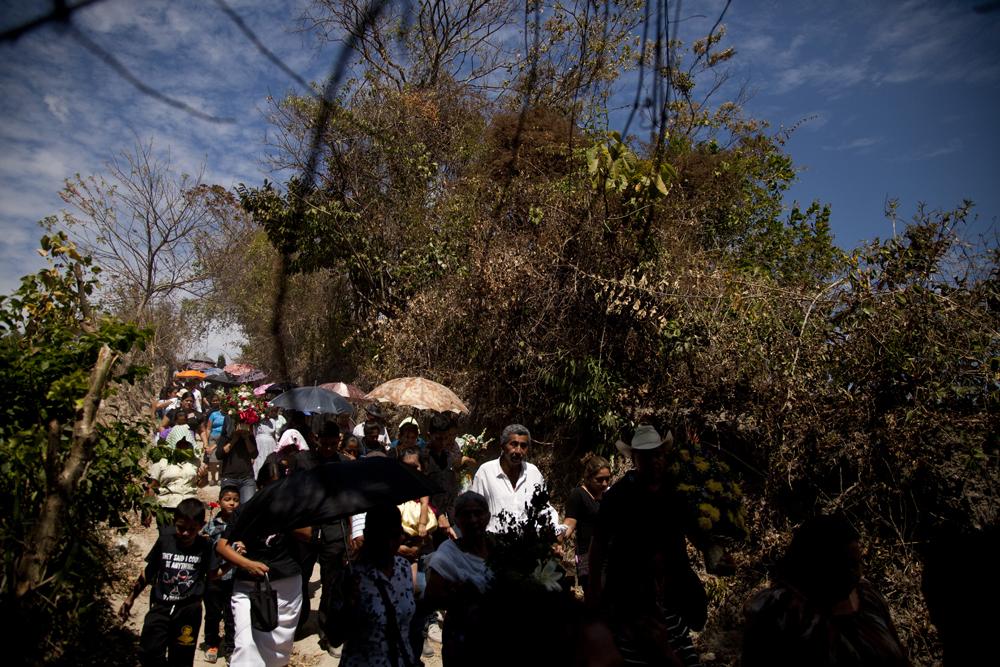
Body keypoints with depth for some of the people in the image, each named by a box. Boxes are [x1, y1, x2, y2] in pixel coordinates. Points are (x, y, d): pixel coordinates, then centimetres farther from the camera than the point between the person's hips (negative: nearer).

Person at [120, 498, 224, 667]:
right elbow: (149, 572, 7)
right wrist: (131, 598, 13)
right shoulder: (165, 540, -5)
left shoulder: (204, 545, -6)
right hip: (160, 607, 1)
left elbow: (212, 574, 4)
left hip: (188, 611, -1)